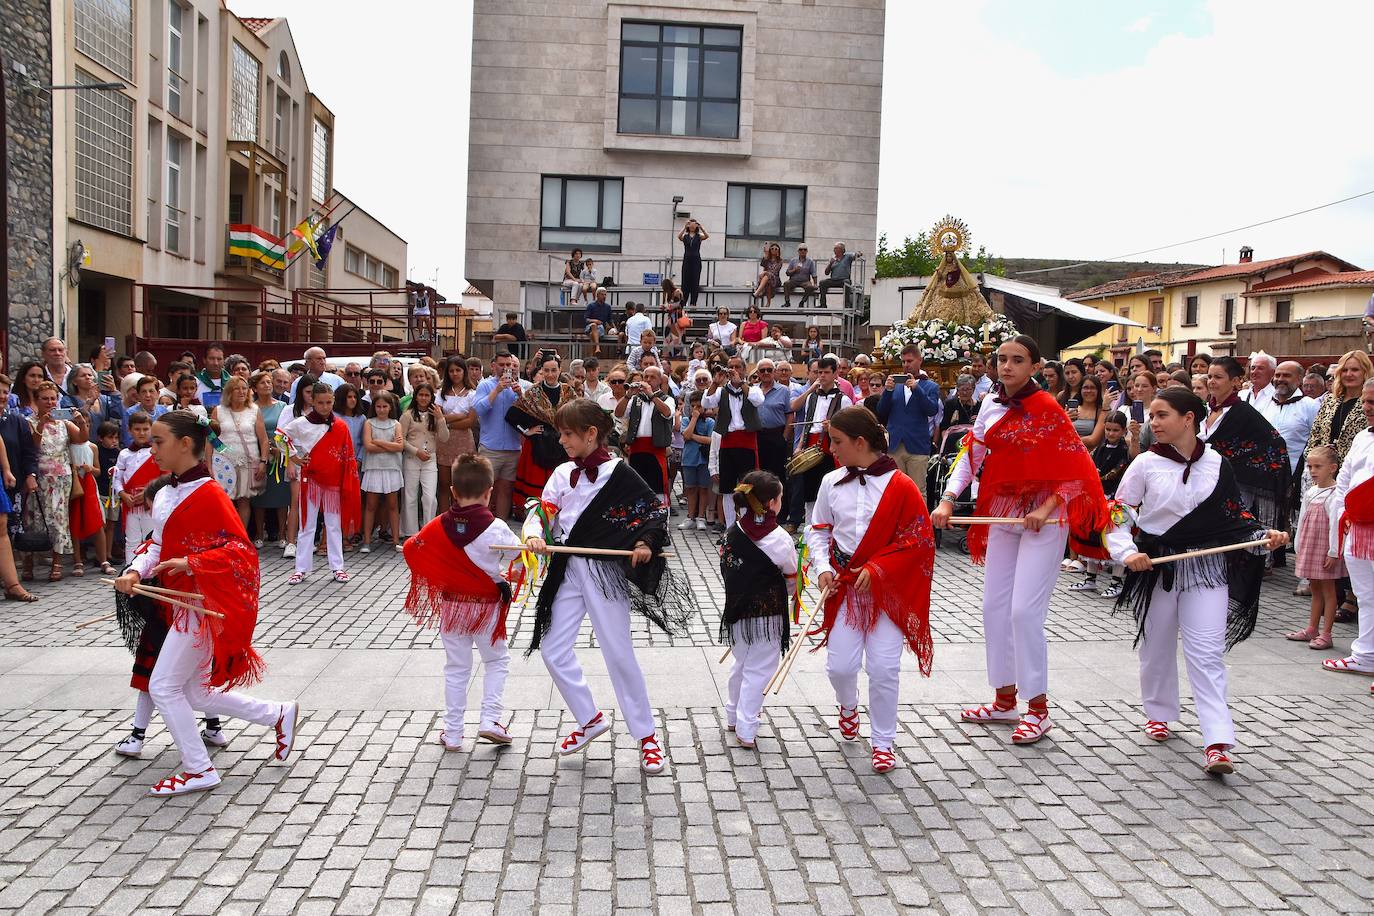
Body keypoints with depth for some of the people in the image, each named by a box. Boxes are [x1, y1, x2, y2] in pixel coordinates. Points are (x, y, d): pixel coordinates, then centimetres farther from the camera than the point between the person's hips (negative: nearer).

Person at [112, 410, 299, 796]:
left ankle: (199, 771, 10)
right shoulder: (164, 494, 9)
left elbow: (240, 550, -18)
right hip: (183, 602, 9)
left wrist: (190, 563, -27)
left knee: (163, 686, -4)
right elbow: (158, 546, 12)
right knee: (197, 693, 14)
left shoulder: (208, 494, -17)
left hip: (204, 603, -9)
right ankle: (280, 715, 27)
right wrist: (135, 572, -6)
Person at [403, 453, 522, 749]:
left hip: (451, 604, 2)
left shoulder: (439, 526, -9)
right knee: (496, 660, 18)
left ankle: (452, 734, 18)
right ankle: (490, 720, 6)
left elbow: (411, 549, 1)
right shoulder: (496, 528, -18)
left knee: (456, 668, 14)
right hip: (486, 605, -2)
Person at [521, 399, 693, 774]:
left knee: (619, 654, -2)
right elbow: (542, 512, 0)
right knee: (552, 649, 5)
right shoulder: (563, 473, 7)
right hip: (568, 570, 6)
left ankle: (645, 734, 14)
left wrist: (645, 542, -20)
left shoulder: (617, 472, -7)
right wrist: (534, 535, -21)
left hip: (606, 570, -6)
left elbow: (655, 510, -4)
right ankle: (590, 720, 24)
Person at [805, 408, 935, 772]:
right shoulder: (832, 482, 0)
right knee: (840, 665, 1)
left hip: (888, 589, -3)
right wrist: (822, 568, -5)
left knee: (884, 667, -4)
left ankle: (882, 743, 15)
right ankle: (848, 706, 37)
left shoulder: (901, 487, -11)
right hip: (843, 586, 3)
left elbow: (918, 539, -8)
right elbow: (818, 530, 10)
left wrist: (876, 569, -15)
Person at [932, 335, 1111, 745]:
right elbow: (971, 455, 5)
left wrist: (1046, 509, -21)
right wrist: (948, 500, -6)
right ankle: (1005, 700, 23)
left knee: (1025, 609, -9)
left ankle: (1038, 708, 6)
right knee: (994, 605, 9)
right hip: (1003, 512, 7)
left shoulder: (1047, 410, -12)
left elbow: (1078, 468, -12)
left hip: (1044, 516, -7)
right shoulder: (991, 405, 5)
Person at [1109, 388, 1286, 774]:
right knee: (1157, 646, 14)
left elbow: (1236, 516, 9)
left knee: (1206, 654, -5)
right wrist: (1127, 553, -18)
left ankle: (1217, 744, -7)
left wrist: (1265, 536, -7)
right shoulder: (1147, 464, -5)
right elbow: (1117, 516, -4)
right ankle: (1159, 712, 37)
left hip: (1207, 567, 0)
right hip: (1156, 566, 0)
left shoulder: (1217, 464, 0)